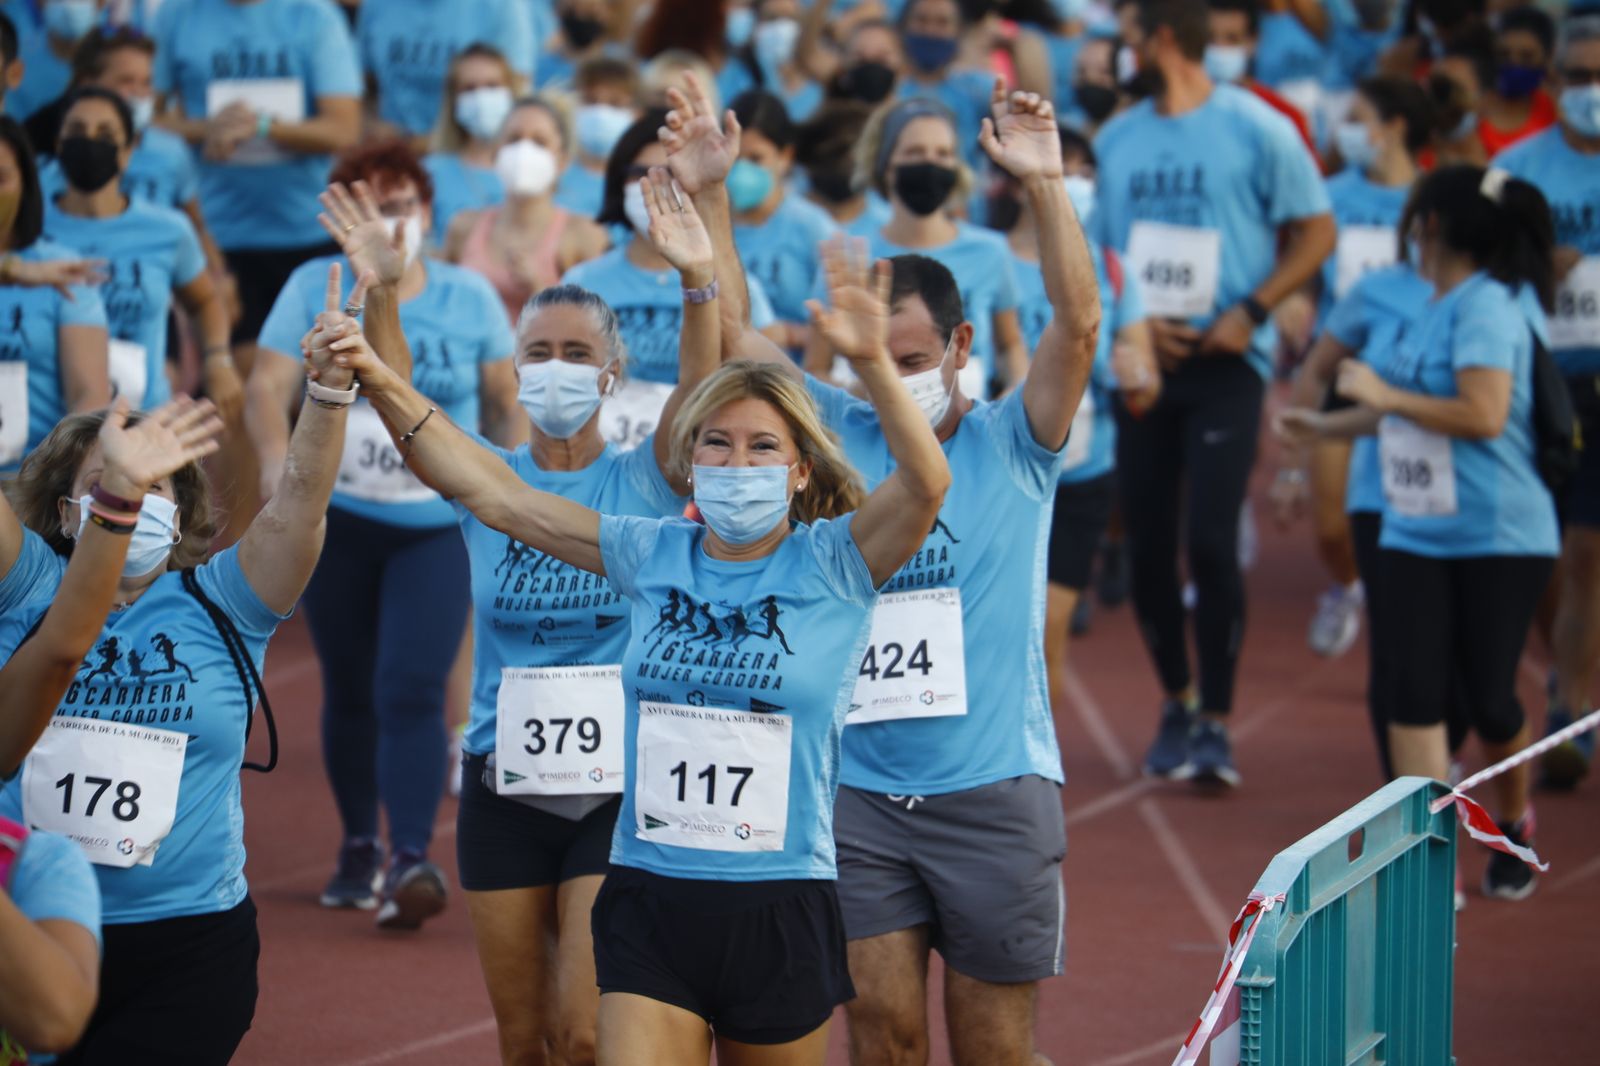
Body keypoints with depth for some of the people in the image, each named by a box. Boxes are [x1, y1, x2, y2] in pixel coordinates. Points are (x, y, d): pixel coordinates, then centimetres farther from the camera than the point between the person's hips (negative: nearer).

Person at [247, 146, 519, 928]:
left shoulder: (469, 298, 2)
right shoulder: (315, 287, 0)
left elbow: (504, 405, 9)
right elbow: (269, 383, -8)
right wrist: (276, 459, -26)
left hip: (438, 527, -2)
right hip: (337, 520, 2)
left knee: (411, 691, -15)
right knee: (350, 691, 11)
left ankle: (413, 860, -21)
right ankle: (359, 847, 27)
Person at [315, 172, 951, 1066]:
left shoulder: (831, 564, -4)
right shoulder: (653, 555, 4)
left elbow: (926, 483, -23)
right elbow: (492, 492, 4)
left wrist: (872, 361, -38)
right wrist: (385, 388, -6)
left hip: (781, 911, -2)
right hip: (649, 899, 2)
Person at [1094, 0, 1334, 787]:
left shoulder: (1258, 130, -3)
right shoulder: (1116, 140, 11)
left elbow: (1314, 232, 0)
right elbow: (1095, 251, 15)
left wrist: (1250, 312, -12)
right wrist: (1134, 321, -4)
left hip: (1225, 361, -5)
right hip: (1142, 361, 5)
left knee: (1210, 539, -13)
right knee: (1146, 543, 5)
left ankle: (1215, 722, -6)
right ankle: (1176, 702, 23)